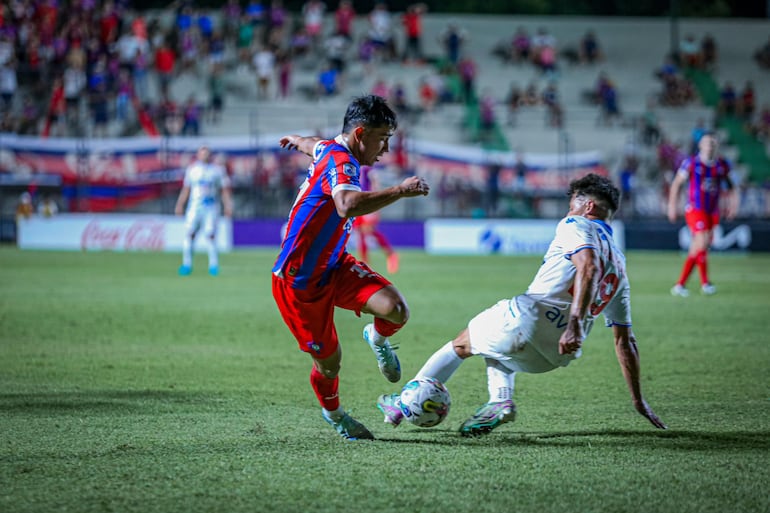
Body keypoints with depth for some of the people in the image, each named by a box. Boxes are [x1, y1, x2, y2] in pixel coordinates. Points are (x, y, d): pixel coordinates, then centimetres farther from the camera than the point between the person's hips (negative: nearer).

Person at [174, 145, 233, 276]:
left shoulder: (218, 170, 6)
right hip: (194, 206, 2)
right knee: (189, 233, -8)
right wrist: (180, 205, 13)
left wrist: (227, 206, -3)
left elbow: (225, 190, 6)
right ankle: (187, 264, 0)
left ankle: (213, 265, -2)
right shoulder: (191, 169, 13)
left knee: (210, 234, -12)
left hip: (211, 208, -2)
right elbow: (186, 189, 18)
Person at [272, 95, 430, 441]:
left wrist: (297, 140, 56)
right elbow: (348, 205, -48)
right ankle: (333, 413, 35)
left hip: (334, 266, 8)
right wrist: (400, 190, -49)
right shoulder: (341, 162, -25)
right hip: (298, 282, -8)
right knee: (329, 361, 4)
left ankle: (378, 338, 17)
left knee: (396, 311, -17)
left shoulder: (331, 149, 6)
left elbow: (315, 146, 33)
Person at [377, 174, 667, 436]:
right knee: (493, 344, 35)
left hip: (528, 316, -6)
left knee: (460, 345, 22)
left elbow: (588, 267, -19)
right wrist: (638, 401, 23)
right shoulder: (619, 265, 23)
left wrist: (575, 324, -31)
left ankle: (403, 404, 27)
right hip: (555, 357, 6)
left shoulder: (575, 225, 4)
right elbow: (624, 340, 22)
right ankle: (500, 400, 10)